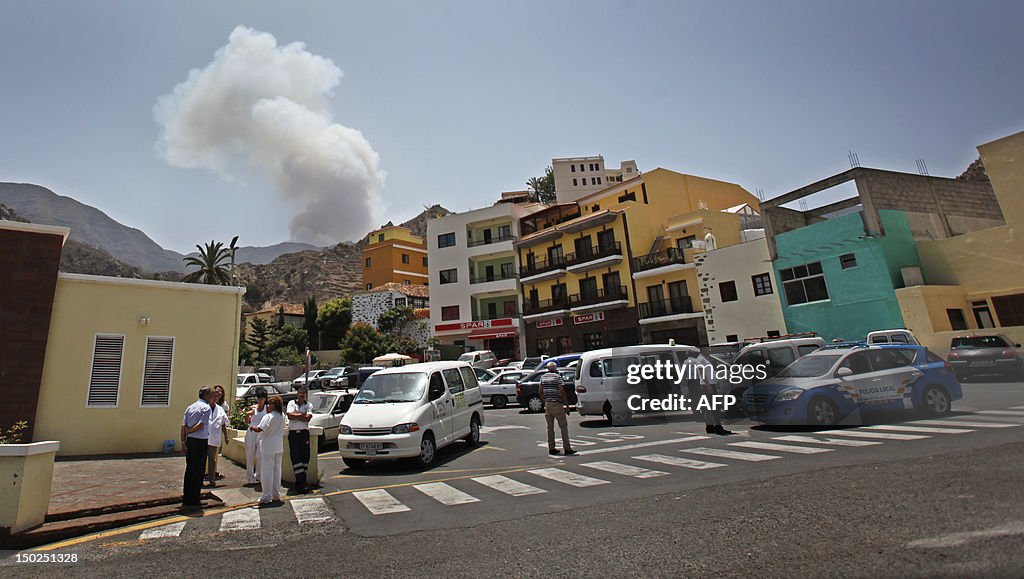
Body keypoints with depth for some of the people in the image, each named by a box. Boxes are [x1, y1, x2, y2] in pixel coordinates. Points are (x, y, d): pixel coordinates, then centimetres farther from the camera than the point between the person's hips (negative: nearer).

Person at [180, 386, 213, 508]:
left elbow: (183, 425, 6)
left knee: (189, 469, 16)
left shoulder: (190, 407, 12)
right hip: (200, 442, -8)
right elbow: (201, 425, -18)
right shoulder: (206, 407, -11)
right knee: (198, 472, 1)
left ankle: (186, 499, 24)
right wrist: (189, 431, -1)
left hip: (189, 441, 8)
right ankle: (193, 501, 7)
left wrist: (183, 442, 4)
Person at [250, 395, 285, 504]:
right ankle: (276, 495, 21)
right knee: (277, 471, 14)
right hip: (279, 447, 7)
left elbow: (259, 429, -24)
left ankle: (266, 497, 7)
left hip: (268, 448, -7)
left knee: (267, 472, 2)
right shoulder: (282, 416, 6)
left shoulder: (268, 417, -17)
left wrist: (251, 427, -7)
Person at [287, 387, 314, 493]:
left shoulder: (309, 405, 8)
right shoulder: (291, 403, 7)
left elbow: (308, 418, -7)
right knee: (295, 457, -4)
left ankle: (301, 479, 13)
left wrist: (296, 415, -7)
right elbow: (289, 416, -8)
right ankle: (300, 481, -4)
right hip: (293, 432, -1)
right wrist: (302, 415, -5)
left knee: (305, 456, 2)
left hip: (304, 432, 1)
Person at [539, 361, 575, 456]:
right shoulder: (557, 377, -6)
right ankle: (567, 448, -5)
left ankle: (551, 448, 13)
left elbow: (541, 392, 12)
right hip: (556, 404, -6)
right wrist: (567, 404, -6)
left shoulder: (543, 377, 11)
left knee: (550, 427, 11)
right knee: (563, 426, -2)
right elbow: (562, 391, -11)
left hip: (547, 404, 6)